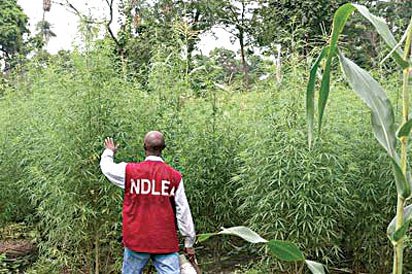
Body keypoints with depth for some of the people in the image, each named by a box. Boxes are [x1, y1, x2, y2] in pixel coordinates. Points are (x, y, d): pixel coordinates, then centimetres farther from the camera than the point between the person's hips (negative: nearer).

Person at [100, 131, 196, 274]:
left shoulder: (129, 171, -5)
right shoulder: (175, 176, -5)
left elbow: (106, 167, 15)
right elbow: (183, 211, -3)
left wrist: (109, 152, 37)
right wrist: (189, 242, 5)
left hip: (136, 239, 1)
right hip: (166, 242, 0)